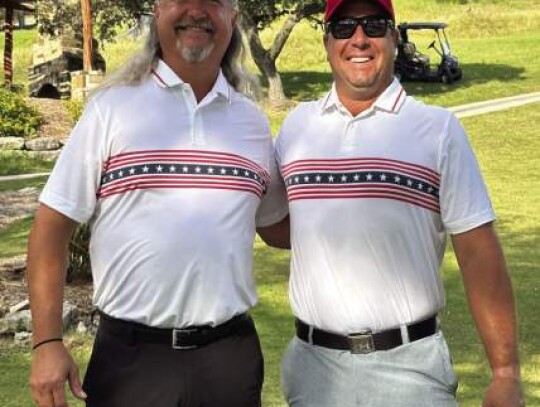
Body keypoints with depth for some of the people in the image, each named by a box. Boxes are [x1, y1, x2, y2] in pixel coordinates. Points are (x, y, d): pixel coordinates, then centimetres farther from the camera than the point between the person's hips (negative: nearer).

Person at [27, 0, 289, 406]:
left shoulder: (253, 121, 8)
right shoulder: (112, 107, -2)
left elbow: (278, 227, 17)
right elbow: (53, 225, -3)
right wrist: (48, 343, -9)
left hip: (231, 354, 3)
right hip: (129, 355, -2)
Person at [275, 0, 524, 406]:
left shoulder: (438, 129, -2)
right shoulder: (296, 126, 6)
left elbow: (479, 254, -5)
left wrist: (506, 373, -9)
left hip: (409, 364, -2)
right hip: (313, 362, 3)